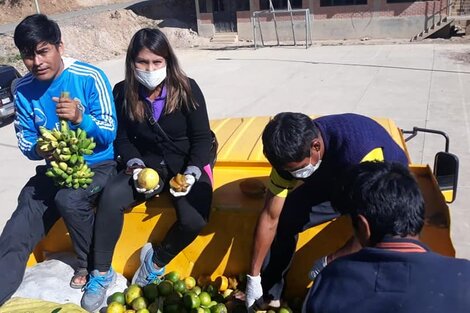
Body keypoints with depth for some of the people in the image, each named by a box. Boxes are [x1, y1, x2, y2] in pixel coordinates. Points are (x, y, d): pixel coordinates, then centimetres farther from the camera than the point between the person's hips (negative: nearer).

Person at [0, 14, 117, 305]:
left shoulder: (90, 77, -14)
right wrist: (37, 150, -18)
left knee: (69, 199, -34)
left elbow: (109, 134, -14)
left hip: (98, 165, -4)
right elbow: (25, 140, 6)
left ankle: (92, 265, -5)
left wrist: (80, 118, -33)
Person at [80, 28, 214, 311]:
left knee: (194, 220, -28)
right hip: (148, 164, 2)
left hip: (186, 164, -1)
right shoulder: (123, 93, -3)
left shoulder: (186, 89, -10)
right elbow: (123, 138, 3)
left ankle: (156, 261, 3)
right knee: (111, 196, -27)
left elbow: (202, 137, -8)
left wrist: (191, 172, -23)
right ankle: (102, 273, -10)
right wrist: (135, 166, -17)